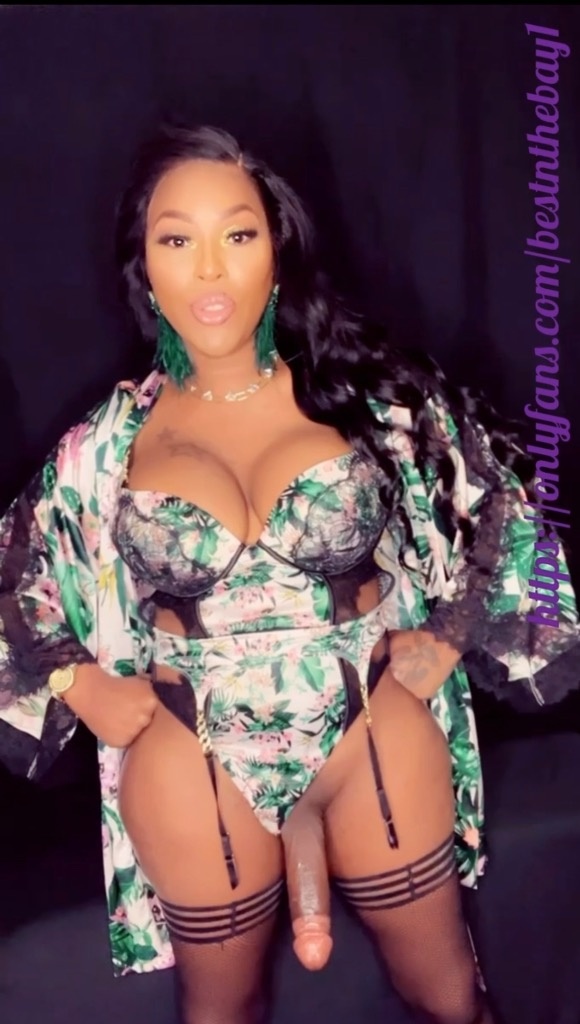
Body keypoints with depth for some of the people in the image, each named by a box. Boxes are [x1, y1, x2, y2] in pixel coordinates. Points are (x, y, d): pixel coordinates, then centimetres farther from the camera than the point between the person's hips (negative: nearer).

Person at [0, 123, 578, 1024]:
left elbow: (496, 507, 6)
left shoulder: (366, 394, -6)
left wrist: (447, 639, -2)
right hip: (194, 767, 1)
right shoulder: (108, 444, -4)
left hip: (378, 738, 0)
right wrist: (80, 685, -2)